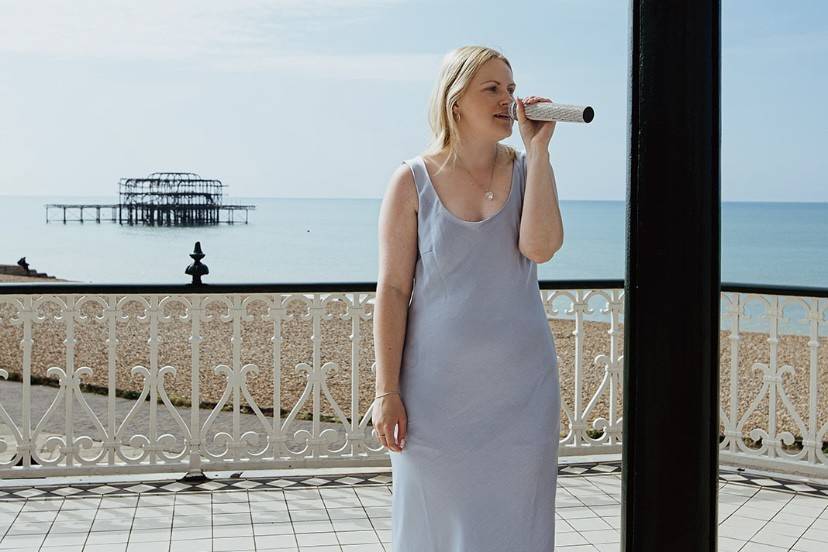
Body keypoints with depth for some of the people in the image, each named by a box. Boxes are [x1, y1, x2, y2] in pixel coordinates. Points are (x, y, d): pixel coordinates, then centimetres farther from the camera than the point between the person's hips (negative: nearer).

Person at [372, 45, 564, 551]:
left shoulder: (526, 171, 3)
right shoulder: (413, 181, -4)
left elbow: (541, 246, -16)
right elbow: (393, 289, -6)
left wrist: (538, 148, -13)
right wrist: (387, 391, -9)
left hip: (521, 389, 2)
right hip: (437, 391, -2)